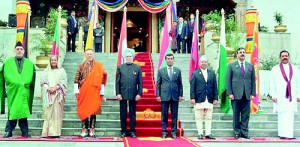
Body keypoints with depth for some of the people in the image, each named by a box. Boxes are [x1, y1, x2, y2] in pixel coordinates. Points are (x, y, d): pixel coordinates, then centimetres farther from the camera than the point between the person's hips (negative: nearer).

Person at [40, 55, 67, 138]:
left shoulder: (61, 71, 12)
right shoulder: (46, 71, 16)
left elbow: (63, 82, 2)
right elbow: (43, 82, 8)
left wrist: (55, 88, -13)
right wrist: (48, 88, -9)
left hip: (58, 95, -1)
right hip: (48, 95, 1)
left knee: (57, 112, -7)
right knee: (48, 113, -5)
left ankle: (55, 132, -8)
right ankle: (47, 132, -5)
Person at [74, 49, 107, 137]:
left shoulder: (99, 66, 3)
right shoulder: (81, 66, 8)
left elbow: (102, 79, 0)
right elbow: (76, 79, 5)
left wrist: (101, 92, -5)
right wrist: (77, 91, -3)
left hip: (94, 92, -1)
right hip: (83, 92, 1)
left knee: (93, 110, 0)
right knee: (83, 110, 2)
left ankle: (92, 130, 6)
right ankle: (84, 130, 9)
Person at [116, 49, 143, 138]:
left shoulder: (137, 68, 6)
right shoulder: (120, 67, 7)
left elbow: (140, 82, 3)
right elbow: (117, 82, 4)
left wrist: (139, 93, -5)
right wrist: (118, 93, -4)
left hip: (133, 94, 0)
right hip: (123, 94, 0)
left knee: (132, 113, 5)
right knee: (123, 114, 5)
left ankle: (132, 131, 12)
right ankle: (123, 131, 14)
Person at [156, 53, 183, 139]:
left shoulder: (178, 71, 10)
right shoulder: (161, 71, 7)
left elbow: (180, 84, 9)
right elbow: (158, 84, 6)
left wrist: (180, 95, 2)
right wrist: (158, 95, -2)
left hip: (175, 96, 1)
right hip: (164, 96, -1)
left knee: (174, 115, 4)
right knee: (164, 115, 2)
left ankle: (173, 132, 11)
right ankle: (164, 132, 10)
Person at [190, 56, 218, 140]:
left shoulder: (212, 73, 13)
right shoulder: (195, 73, 4)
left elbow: (215, 86, 10)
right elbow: (192, 87, 0)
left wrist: (215, 98, 4)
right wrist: (192, 98, -7)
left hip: (209, 99, 3)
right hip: (199, 99, -2)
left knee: (209, 118, 4)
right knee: (199, 117, 1)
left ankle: (208, 133, 9)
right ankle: (200, 133, 7)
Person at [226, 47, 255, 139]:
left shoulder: (250, 66, 13)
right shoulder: (231, 66, 6)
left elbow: (253, 80, 12)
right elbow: (228, 80, 1)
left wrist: (253, 93, 3)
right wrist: (229, 93, -7)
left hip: (247, 95, 2)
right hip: (236, 94, -2)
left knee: (246, 115, 3)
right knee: (236, 114, 3)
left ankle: (244, 132, 10)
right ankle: (237, 132, 11)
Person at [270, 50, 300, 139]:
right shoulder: (275, 69, 6)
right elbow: (272, 84, 2)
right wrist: (273, 95, -5)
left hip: (292, 96, 2)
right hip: (280, 96, -2)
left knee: (290, 115, -2)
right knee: (282, 114, -4)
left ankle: (289, 134, -1)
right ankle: (283, 134, -1)